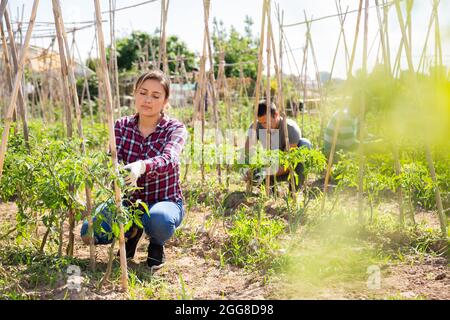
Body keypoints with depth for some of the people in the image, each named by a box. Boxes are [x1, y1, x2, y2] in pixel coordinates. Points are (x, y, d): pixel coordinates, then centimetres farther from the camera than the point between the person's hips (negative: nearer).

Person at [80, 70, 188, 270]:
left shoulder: (175, 129, -13)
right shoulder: (122, 126, -3)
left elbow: (169, 159, -34)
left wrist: (141, 167, -56)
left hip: (164, 202, -3)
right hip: (129, 201, 3)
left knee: (160, 220, -39)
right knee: (89, 231, -21)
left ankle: (156, 244, 0)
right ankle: (132, 233, 11)